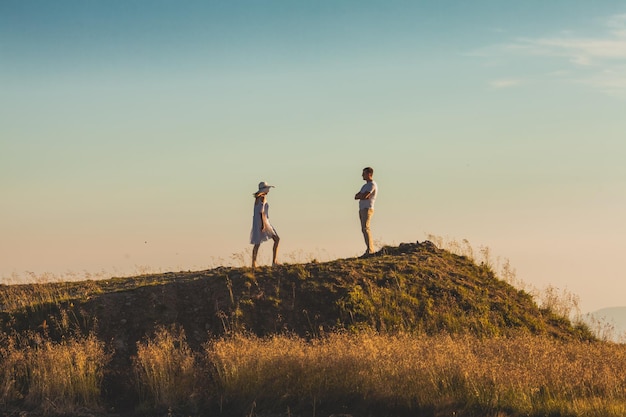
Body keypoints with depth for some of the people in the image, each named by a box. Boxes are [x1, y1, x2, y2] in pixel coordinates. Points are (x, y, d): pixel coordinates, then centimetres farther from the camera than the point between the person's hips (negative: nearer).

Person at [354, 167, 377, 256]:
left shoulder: (372, 185, -9)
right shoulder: (365, 185, 22)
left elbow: (364, 196, -21)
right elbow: (356, 197, 13)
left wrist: (359, 196, 1)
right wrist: (363, 196, -6)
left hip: (367, 209, -10)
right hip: (362, 209, 10)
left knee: (366, 228, -21)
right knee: (364, 230, 7)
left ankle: (370, 250, -28)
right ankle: (370, 249, 8)